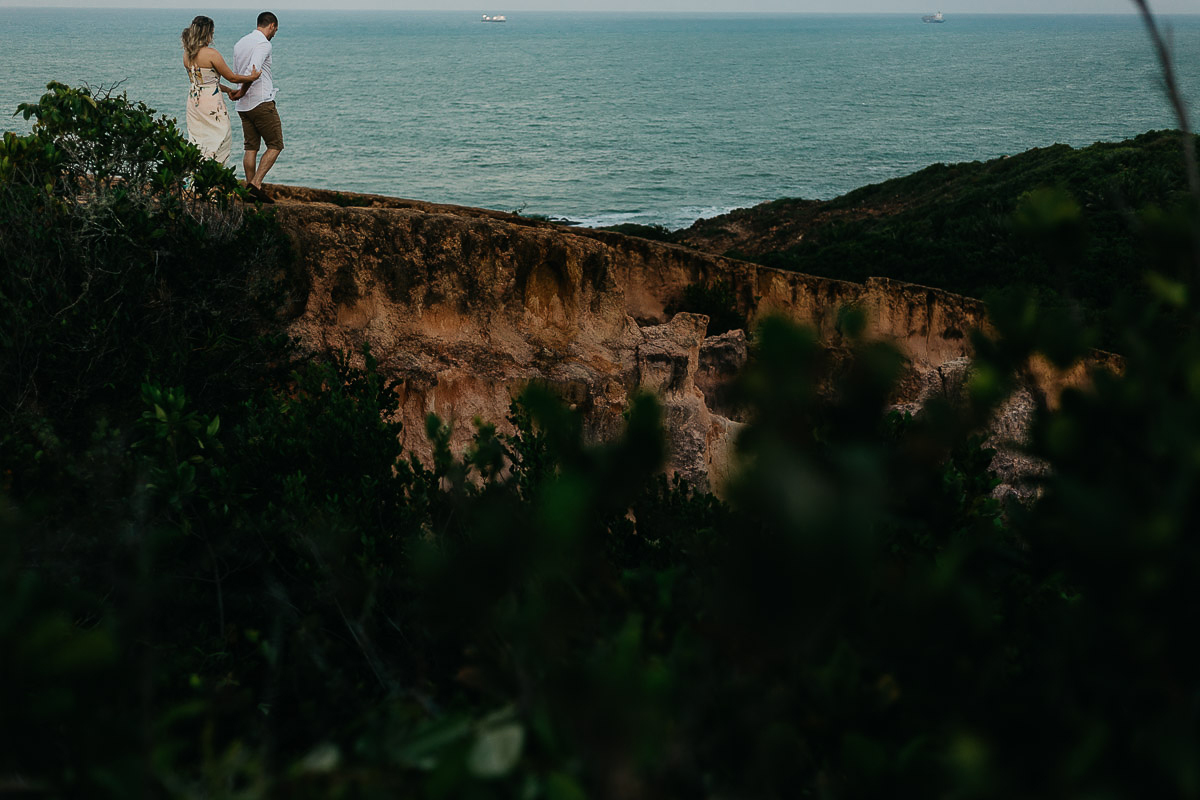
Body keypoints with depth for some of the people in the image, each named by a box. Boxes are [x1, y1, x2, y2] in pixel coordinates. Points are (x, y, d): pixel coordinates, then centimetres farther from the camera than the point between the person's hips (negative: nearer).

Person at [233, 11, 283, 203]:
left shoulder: (239, 43, 15)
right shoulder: (263, 44, -11)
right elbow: (252, 71, -23)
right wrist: (241, 93, -11)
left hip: (244, 106, 8)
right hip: (262, 103, -8)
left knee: (250, 148, 9)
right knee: (275, 146, 0)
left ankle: (250, 189, 7)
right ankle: (256, 184, -12)